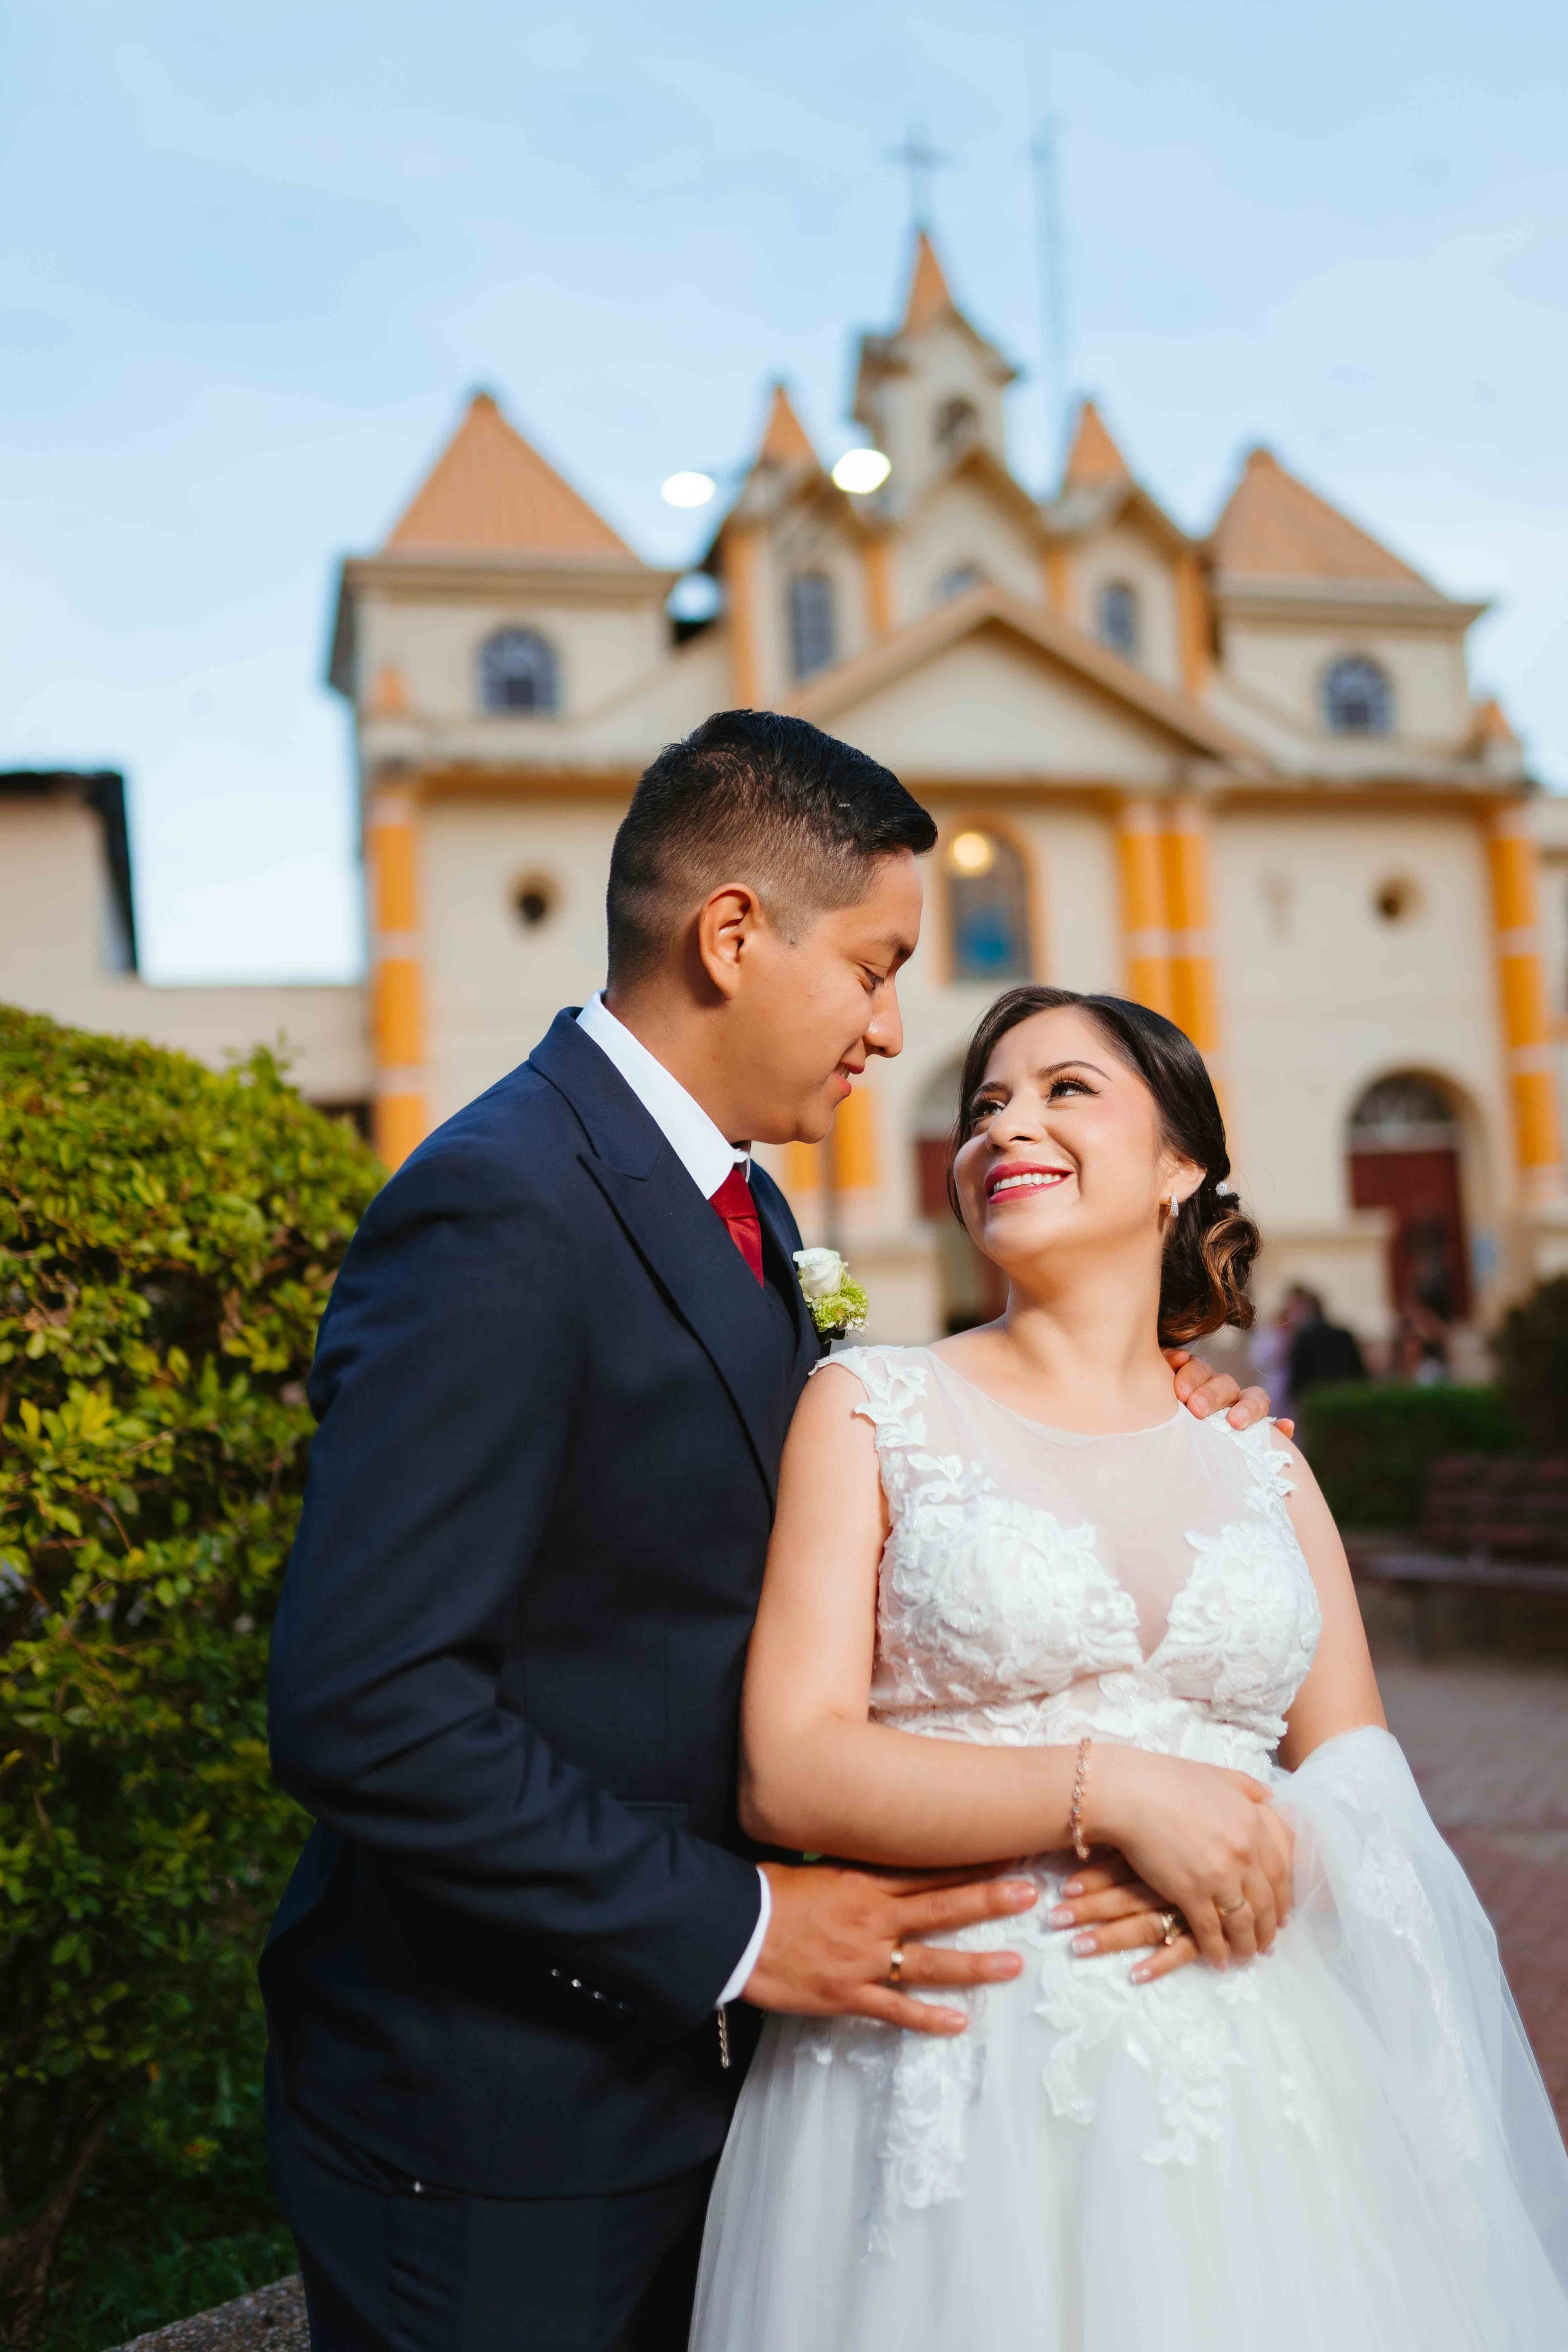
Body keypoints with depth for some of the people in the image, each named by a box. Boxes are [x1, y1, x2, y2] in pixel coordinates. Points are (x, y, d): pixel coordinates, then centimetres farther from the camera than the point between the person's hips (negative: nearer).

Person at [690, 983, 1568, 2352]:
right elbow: (788, 1772, -10)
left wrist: (1275, 1846, -13)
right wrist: (1110, 1790, -18)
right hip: (960, 2075, -3)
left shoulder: (1261, 1466, 8)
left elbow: (1366, 1788, 9)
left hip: (1258, 2077, 3)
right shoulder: (871, 1408, -2)